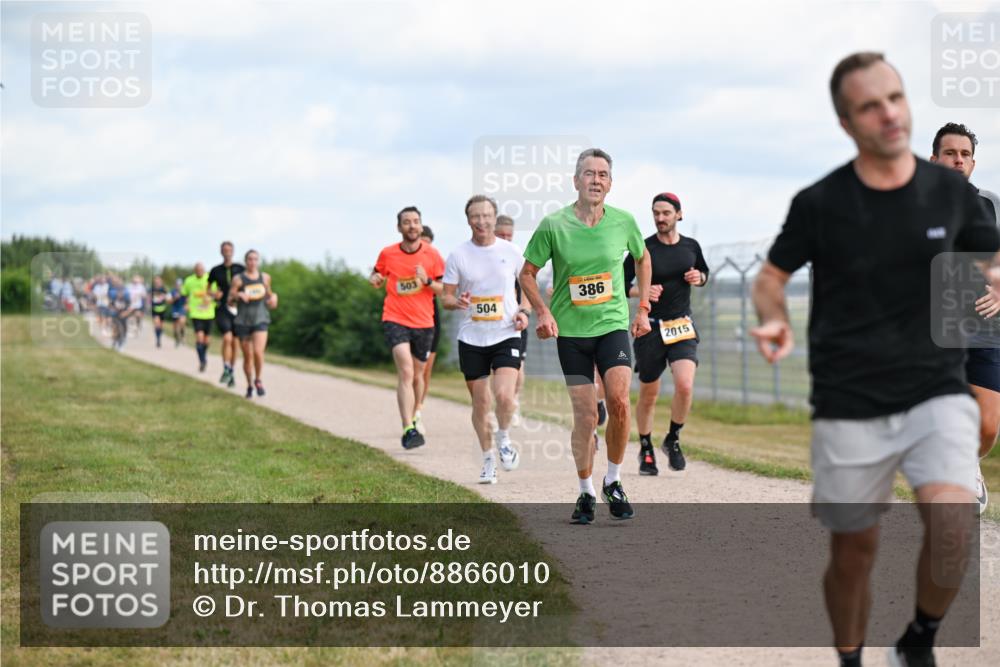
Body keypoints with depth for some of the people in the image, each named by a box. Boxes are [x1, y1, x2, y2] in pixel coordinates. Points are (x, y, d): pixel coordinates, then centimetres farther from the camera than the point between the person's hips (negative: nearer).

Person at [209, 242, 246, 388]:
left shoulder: (240, 269, 3)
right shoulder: (216, 270, 5)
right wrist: (213, 294, -4)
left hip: (237, 309, 1)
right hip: (222, 309, -1)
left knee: (235, 343, 5)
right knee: (227, 338, -20)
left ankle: (231, 373, 20)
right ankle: (226, 370, -12)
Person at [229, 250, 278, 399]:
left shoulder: (265, 277, 7)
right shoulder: (238, 279, -2)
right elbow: (229, 302, -2)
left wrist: (273, 297, 5)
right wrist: (238, 296, -21)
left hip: (260, 319, 1)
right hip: (243, 321, -1)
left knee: (258, 352, -18)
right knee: (248, 355, 5)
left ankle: (258, 380, 5)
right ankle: (249, 385, 24)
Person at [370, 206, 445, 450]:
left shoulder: (432, 255, 0)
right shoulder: (387, 254, 1)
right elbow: (377, 277, 17)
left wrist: (427, 281, -17)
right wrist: (374, 279, -7)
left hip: (424, 322, 2)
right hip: (395, 320, -2)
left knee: (417, 375, 15)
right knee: (405, 371, -19)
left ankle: (412, 419, 39)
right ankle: (408, 429, -27)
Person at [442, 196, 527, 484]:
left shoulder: (511, 251, 1)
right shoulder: (458, 255, 0)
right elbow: (445, 297, 3)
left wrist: (524, 312, -2)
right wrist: (457, 302, -20)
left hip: (506, 334, -1)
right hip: (471, 338, 1)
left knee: (504, 395, -19)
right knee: (480, 403, 7)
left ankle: (503, 439, 10)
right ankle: (488, 460, 23)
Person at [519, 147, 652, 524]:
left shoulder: (623, 222, -3)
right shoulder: (553, 226, -8)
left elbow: (642, 258, 18)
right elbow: (527, 273, 4)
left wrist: (643, 308, 14)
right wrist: (543, 312, -10)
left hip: (613, 324, 1)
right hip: (571, 331, 0)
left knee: (618, 402, -17)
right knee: (585, 415, 0)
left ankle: (613, 482, 3)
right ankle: (586, 493, 18)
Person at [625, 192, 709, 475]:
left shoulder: (691, 246, 5)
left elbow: (704, 272, 23)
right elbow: (620, 285, -1)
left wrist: (699, 278, 0)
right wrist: (642, 292, -20)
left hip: (682, 328, 2)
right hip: (651, 329, -2)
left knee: (685, 386, -19)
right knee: (648, 395, 6)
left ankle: (673, 439, 6)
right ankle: (646, 449, 28)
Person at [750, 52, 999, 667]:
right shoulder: (821, 203, -4)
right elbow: (772, 277, 10)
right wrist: (775, 320, -13)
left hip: (936, 392, 0)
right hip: (850, 404, 0)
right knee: (854, 552, 7)